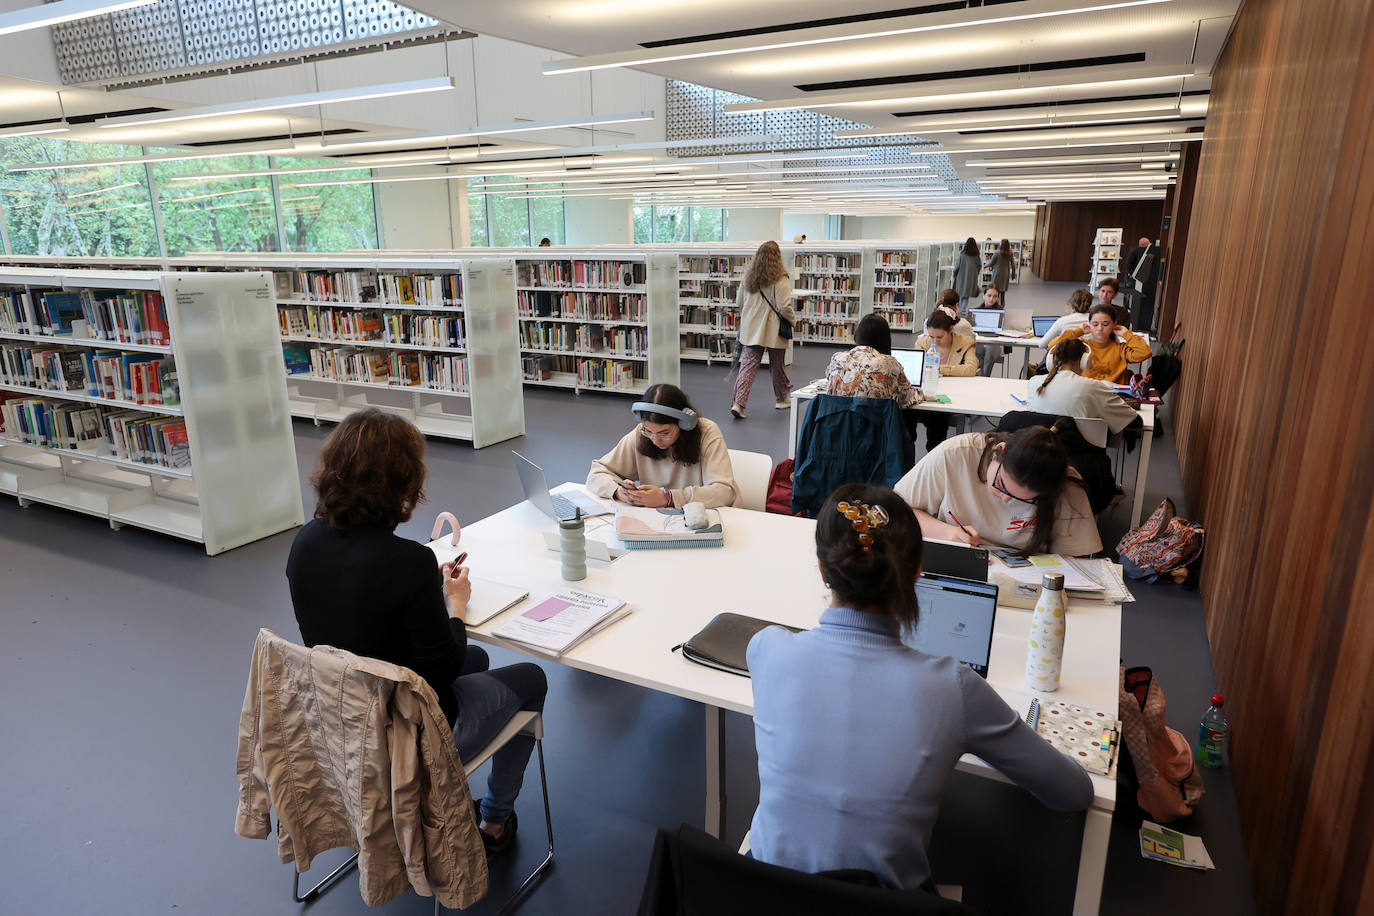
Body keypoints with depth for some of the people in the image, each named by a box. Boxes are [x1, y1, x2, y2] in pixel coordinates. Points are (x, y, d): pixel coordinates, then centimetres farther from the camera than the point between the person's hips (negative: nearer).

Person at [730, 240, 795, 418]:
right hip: (773, 330, -3)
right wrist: (793, 320, 3)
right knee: (777, 365, 13)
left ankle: (738, 402, -13)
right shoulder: (780, 279, -12)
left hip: (750, 329, 4)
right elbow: (784, 307, -14)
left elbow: (739, 302, 12)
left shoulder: (748, 277, 4)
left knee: (748, 364, 0)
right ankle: (782, 399, 30)